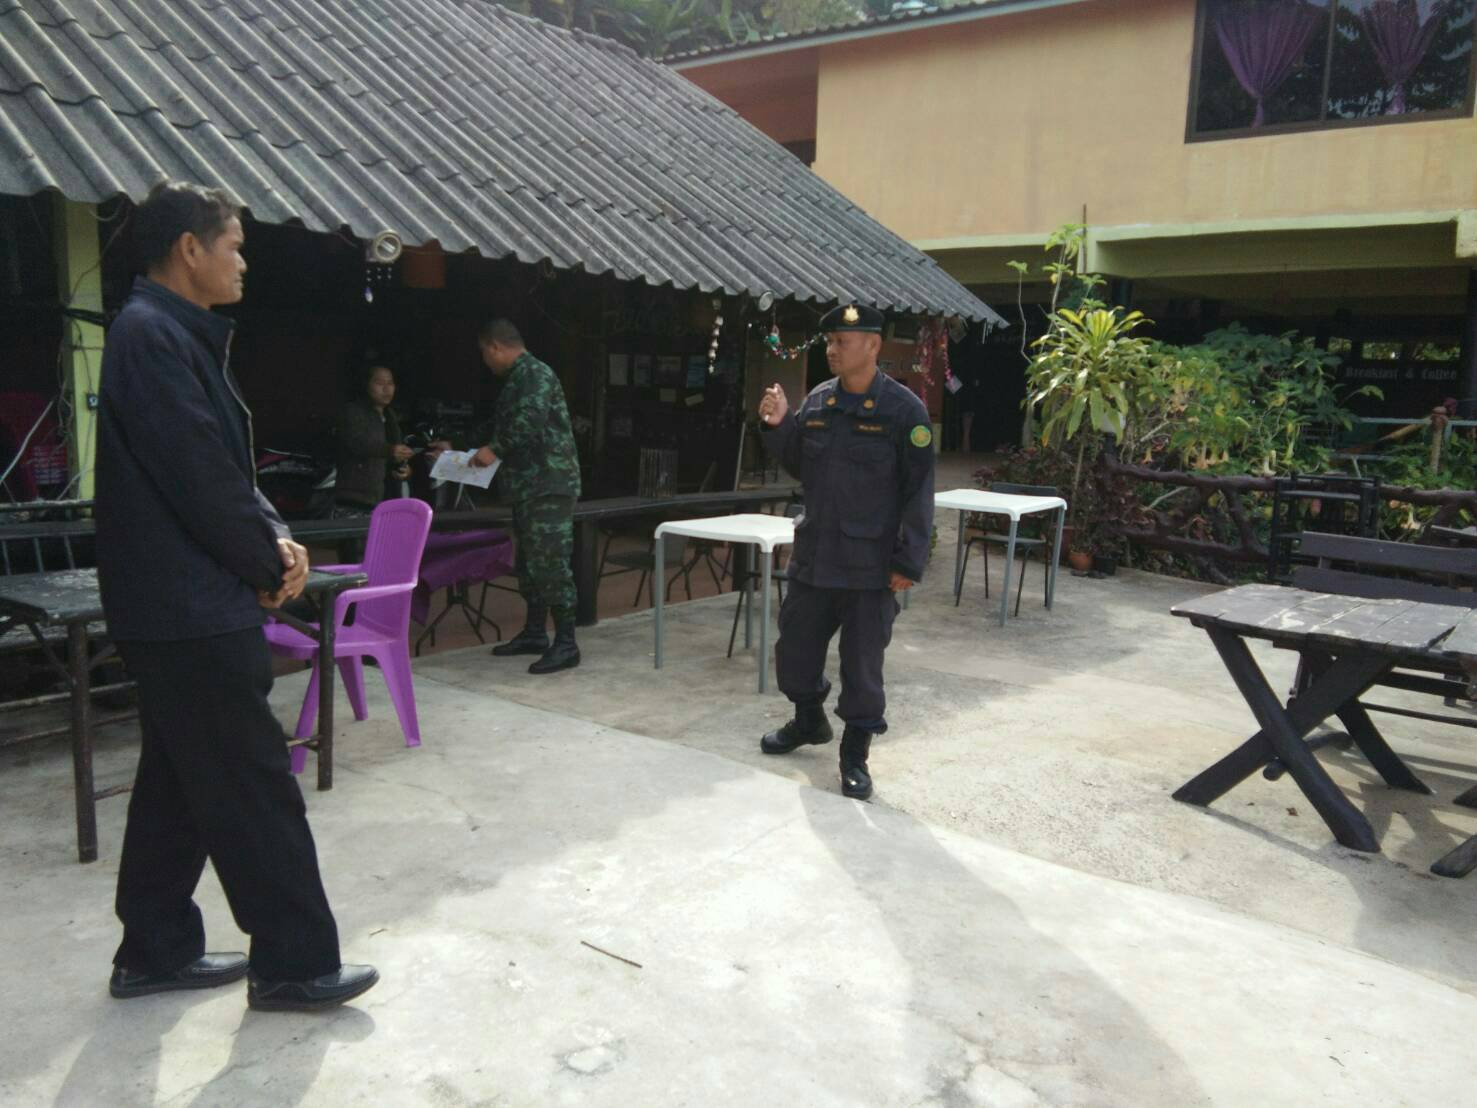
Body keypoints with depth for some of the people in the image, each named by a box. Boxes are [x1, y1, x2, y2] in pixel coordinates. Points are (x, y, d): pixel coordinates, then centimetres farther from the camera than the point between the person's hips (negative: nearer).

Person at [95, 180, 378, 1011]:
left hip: (178, 607, 10)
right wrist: (269, 565, -8)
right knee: (254, 786, -2)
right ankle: (293, 962, 9)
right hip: (192, 609, -10)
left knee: (179, 785, 17)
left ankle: (156, 953, 28)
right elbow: (200, 478, -21)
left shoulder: (175, 335, 16)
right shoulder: (154, 337, -16)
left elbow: (226, 466, 16)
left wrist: (276, 538, 0)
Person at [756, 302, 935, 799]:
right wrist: (778, 426, -1)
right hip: (813, 555, 6)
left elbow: (919, 491, -10)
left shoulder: (903, 409, -10)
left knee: (862, 664, 5)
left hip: (871, 565, -5)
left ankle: (855, 754, 22)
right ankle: (809, 719, 42)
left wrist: (908, 562, -14)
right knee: (794, 648, 16)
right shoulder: (818, 401, 6)